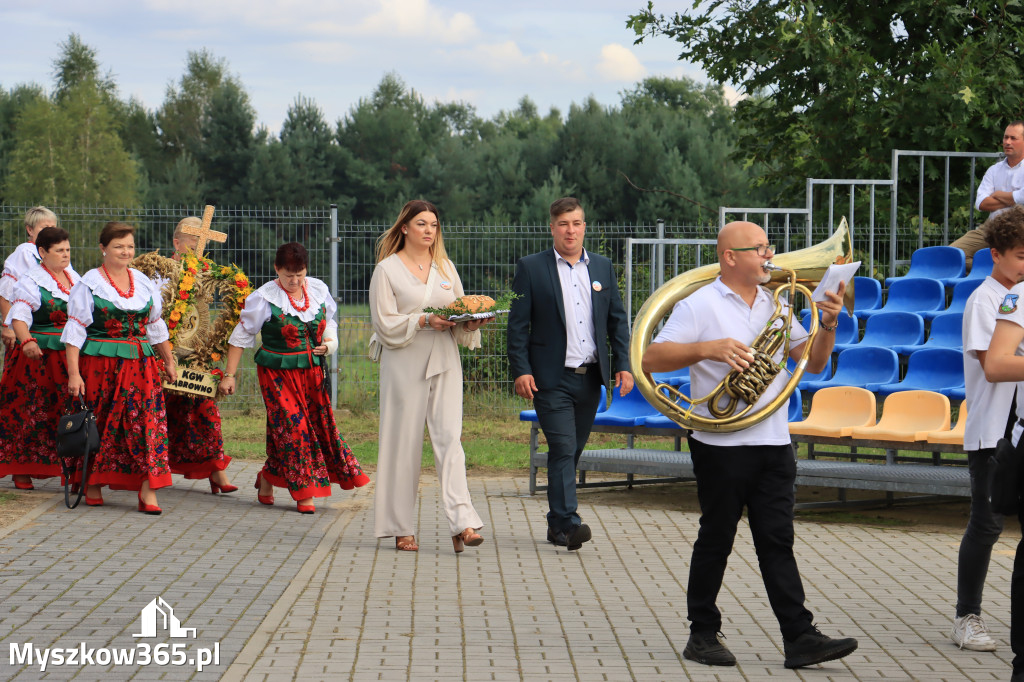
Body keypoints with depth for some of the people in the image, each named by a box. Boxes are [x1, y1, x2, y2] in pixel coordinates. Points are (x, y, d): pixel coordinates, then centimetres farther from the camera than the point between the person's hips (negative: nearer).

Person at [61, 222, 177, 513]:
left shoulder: (144, 283, 13)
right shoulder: (88, 284, -1)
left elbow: (156, 326, 22)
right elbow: (75, 329, -4)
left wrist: (169, 362, 22)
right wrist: (73, 373, -12)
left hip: (141, 365, 3)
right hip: (100, 365, -3)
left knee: (147, 421, -9)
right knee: (98, 424, 3)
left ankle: (148, 491, -13)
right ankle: (92, 484, 20)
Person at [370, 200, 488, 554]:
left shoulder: (445, 267, 15)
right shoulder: (387, 269, 1)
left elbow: (461, 311, 16)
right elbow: (384, 324, -5)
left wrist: (469, 324, -5)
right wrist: (422, 321, -17)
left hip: (444, 363, 3)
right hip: (405, 365, -3)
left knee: (450, 437, -8)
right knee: (405, 443, -1)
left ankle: (462, 523, -17)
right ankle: (401, 528, 8)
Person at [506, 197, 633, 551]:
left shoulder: (602, 267, 12)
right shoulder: (531, 267, 1)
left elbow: (617, 319, 14)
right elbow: (518, 324, -2)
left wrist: (623, 364, 4)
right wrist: (521, 371, -11)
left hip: (591, 377, 4)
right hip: (552, 378, -4)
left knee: (573, 451, 9)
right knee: (563, 449, -14)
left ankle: (557, 523, 19)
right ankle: (568, 523, -17)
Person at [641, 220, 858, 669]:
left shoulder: (775, 306, 14)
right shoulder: (700, 306, -4)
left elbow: (814, 363, 15)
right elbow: (651, 360, -11)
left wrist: (828, 325, -3)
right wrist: (708, 348, -23)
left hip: (773, 445, 5)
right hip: (721, 445, -5)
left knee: (777, 541, 2)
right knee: (716, 540, 4)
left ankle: (800, 638, -1)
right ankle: (703, 635, 16)